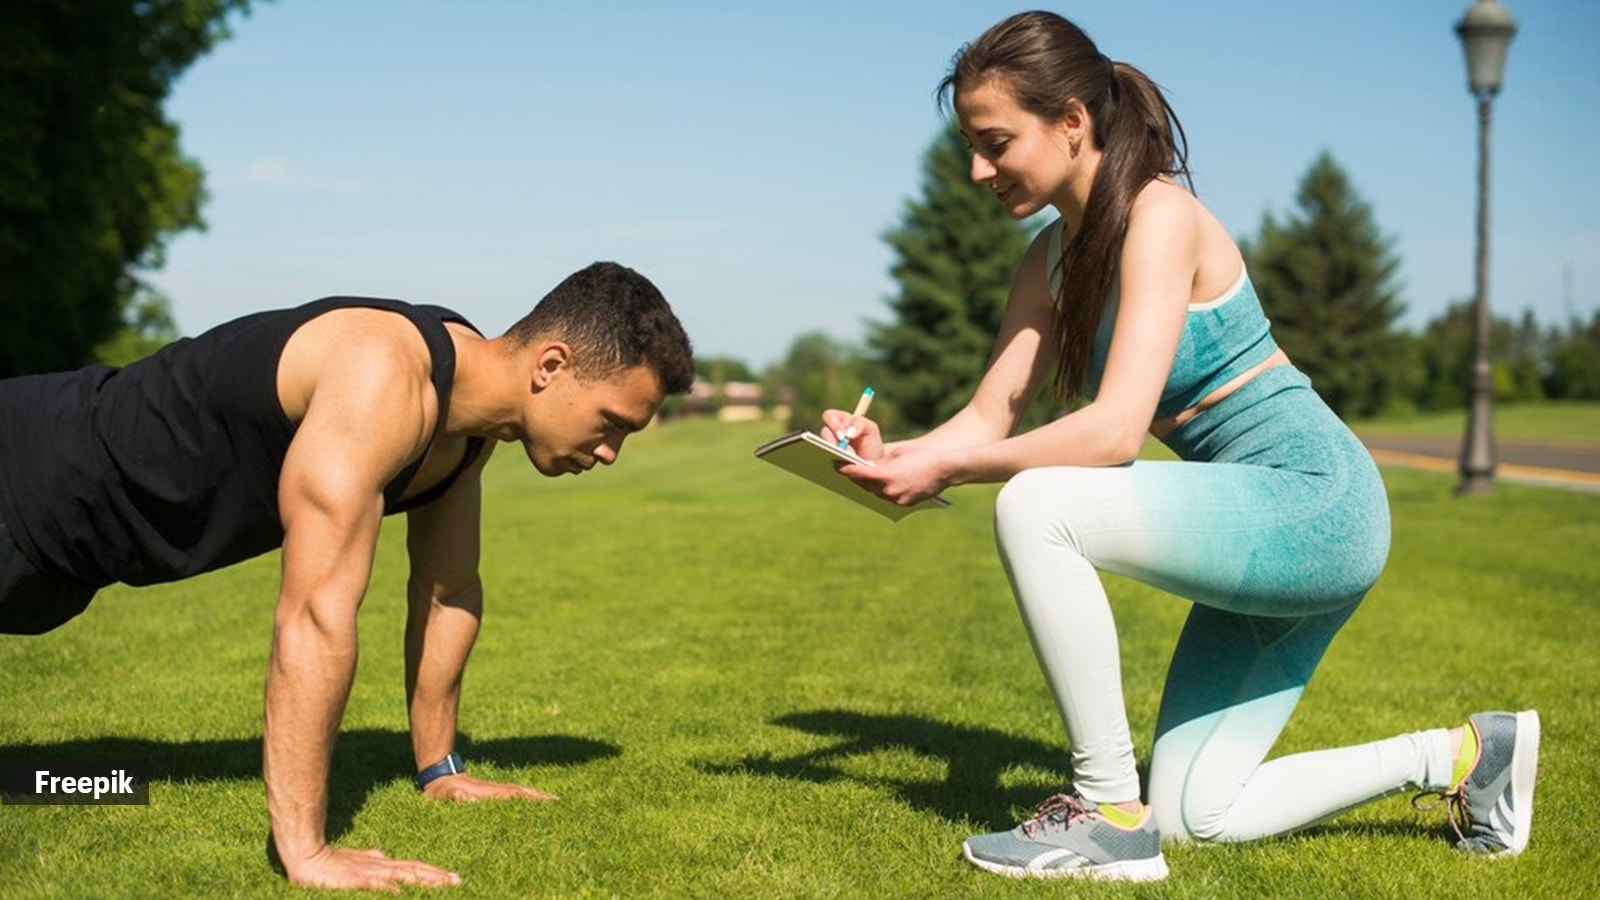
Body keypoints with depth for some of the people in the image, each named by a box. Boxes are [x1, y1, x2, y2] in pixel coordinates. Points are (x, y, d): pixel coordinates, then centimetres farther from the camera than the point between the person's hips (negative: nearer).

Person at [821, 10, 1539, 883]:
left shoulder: (1158, 216, -18)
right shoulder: (1053, 256, 8)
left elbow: (1114, 431, -27)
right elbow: (987, 419, 5)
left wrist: (947, 469, -25)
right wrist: (890, 452, -14)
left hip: (1313, 508, -9)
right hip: (1260, 528, 9)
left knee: (1035, 507, -27)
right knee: (1196, 817, 9)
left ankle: (1111, 813, -15)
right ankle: (1462, 757, 24)